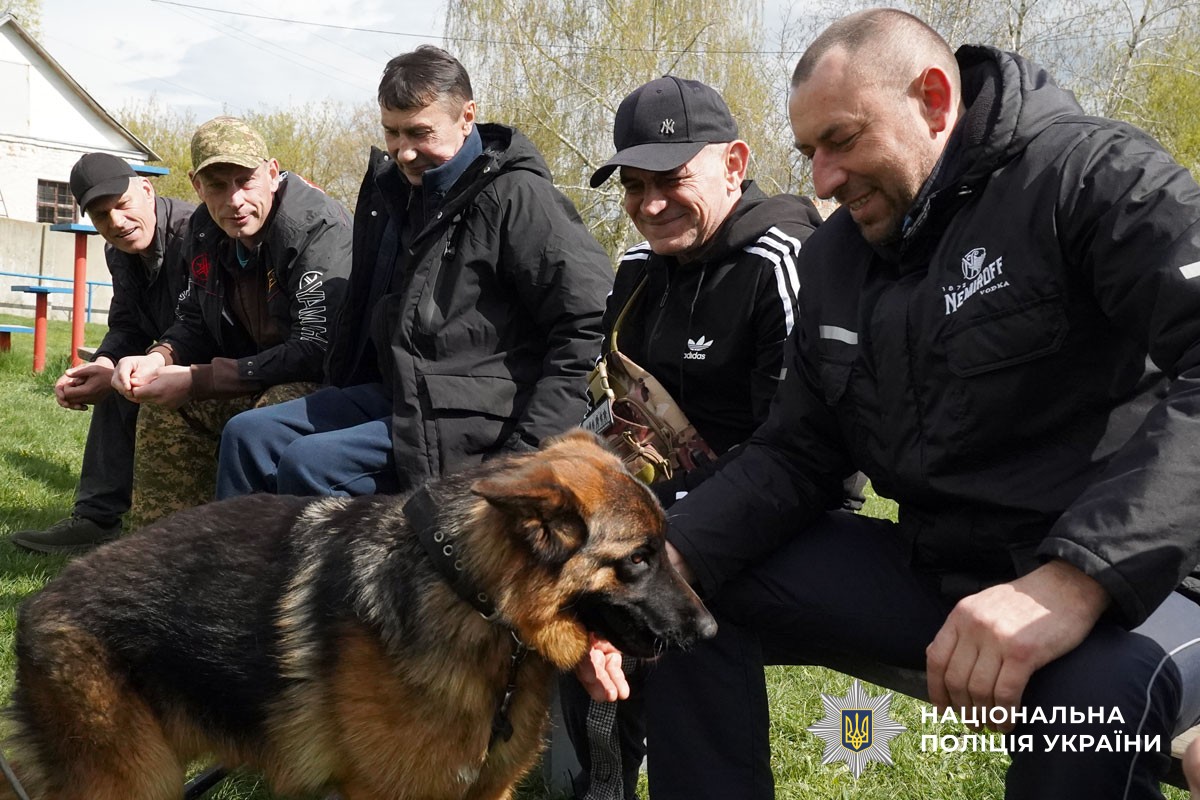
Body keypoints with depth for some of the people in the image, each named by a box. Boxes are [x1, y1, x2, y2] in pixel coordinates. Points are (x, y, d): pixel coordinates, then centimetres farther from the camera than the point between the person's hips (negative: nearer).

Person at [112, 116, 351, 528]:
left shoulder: (319, 228, -24)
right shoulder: (204, 231, 3)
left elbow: (317, 351, -30)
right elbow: (196, 324, 15)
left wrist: (197, 381, -26)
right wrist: (158, 359, -11)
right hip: (256, 380, 9)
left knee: (277, 409, -36)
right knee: (161, 404, 2)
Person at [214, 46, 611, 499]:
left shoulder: (516, 197, -15)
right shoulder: (391, 187, 11)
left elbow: (590, 326, -20)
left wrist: (529, 453, -21)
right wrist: (339, 387, 18)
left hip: (474, 419, -9)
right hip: (390, 394, 9)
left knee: (307, 464, -22)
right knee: (247, 437, 1)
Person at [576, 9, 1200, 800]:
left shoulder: (1094, 174, -13)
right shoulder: (836, 256, 9)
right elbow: (795, 454, 7)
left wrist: (1079, 576, -38)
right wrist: (663, 561, -10)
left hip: (1131, 574, -6)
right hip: (934, 564, 6)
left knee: (1103, 686, -39)